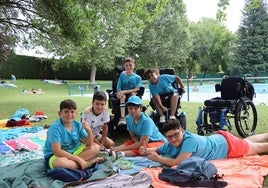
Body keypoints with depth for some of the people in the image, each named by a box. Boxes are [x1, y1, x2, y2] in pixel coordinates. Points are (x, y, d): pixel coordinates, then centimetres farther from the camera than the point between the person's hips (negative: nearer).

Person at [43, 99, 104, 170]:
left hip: (73, 152, 6)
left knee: (96, 147, -3)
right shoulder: (55, 127, -22)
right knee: (59, 162, -40)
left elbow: (89, 144, -1)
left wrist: (89, 130, -22)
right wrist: (78, 159, -26)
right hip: (54, 156, -6)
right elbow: (57, 151, -27)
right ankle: (91, 161, -21)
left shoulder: (78, 124, -5)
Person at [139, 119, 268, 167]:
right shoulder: (170, 145, -19)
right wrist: (146, 151, -27)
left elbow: (176, 162, -47)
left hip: (227, 143, -7)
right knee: (247, 140, 33)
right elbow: (156, 150, -6)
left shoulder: (190, 140, -42)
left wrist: (157, 158, -37)